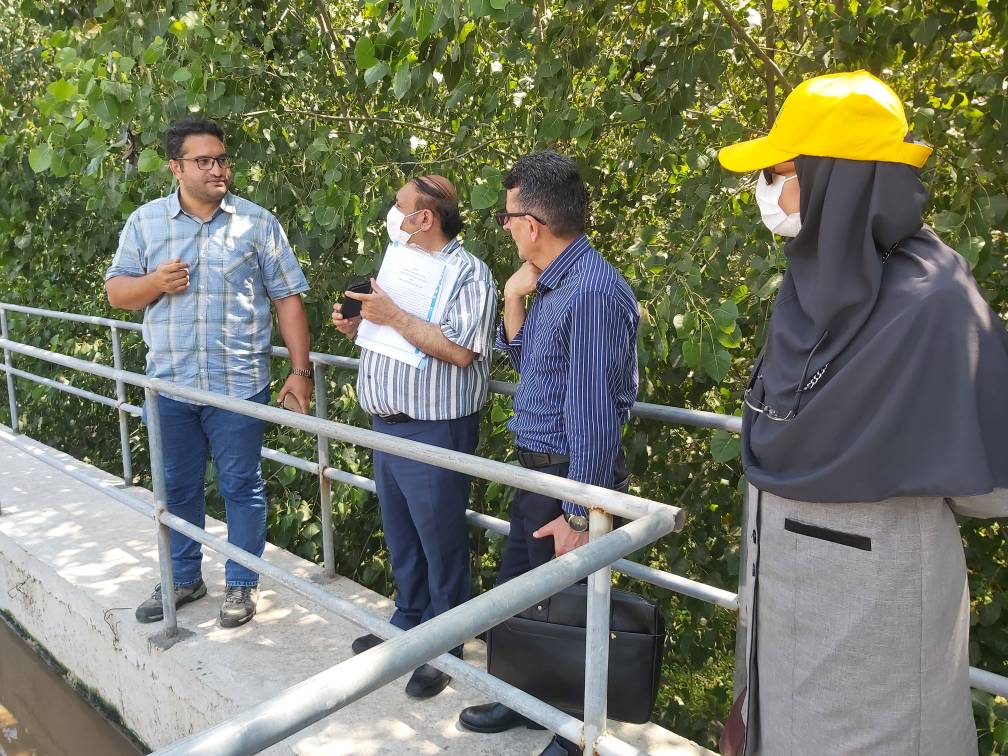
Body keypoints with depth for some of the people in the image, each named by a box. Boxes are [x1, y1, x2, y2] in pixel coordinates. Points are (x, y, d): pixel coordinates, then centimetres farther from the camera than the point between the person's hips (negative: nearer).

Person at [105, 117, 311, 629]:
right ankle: (183, 577, 34)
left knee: (241, 485, 7)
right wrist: (154, 282, -14)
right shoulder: (144, 221, 5)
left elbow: (287, 298, -2)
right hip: (170, 382, 3)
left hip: (238, 384, -3)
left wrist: (300, 370, -7)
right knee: (178, 487, 16)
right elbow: (116, 292, 9)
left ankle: (242, 584, 24)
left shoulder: (257, 223, -2)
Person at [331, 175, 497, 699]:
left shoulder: (467, 273, -13)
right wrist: (355, 325, 3)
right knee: (400, 534, 19)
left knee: (440, 542, 3)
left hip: (434, 432, -9)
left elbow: (460, 350, -26)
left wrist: (394, 317, -23)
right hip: (387, 423, 9)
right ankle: (408, 621, 37)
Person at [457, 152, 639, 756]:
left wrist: (579, 518, -21)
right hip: (537, 471, 9)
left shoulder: (590, 293, -25)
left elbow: (594, 416, -25)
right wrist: (514, 300, 1)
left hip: (570, 478, -9)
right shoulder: (551, 282, 6)